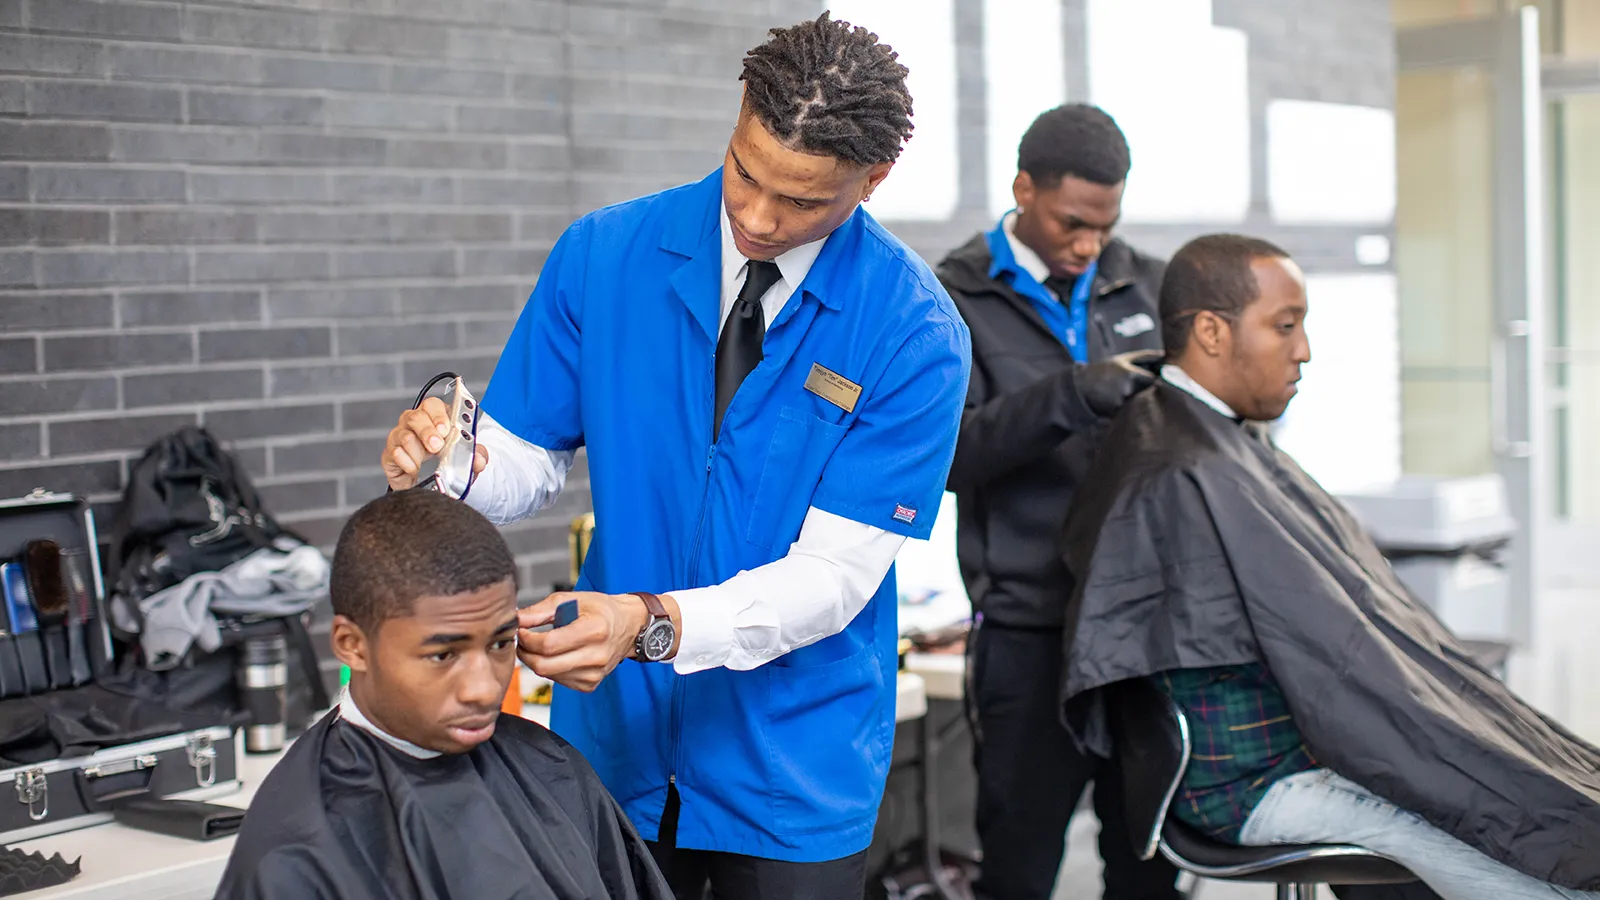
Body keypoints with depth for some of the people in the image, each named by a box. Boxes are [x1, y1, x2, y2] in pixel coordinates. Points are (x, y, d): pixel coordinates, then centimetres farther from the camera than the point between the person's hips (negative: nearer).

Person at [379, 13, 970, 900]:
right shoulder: (603, 253, -7)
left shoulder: (916, 334, -16)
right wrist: (458, 463, -24)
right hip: (614, 735, 2)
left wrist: (654, 625, -33)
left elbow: (836, 572, -18)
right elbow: (530, 459, -1)